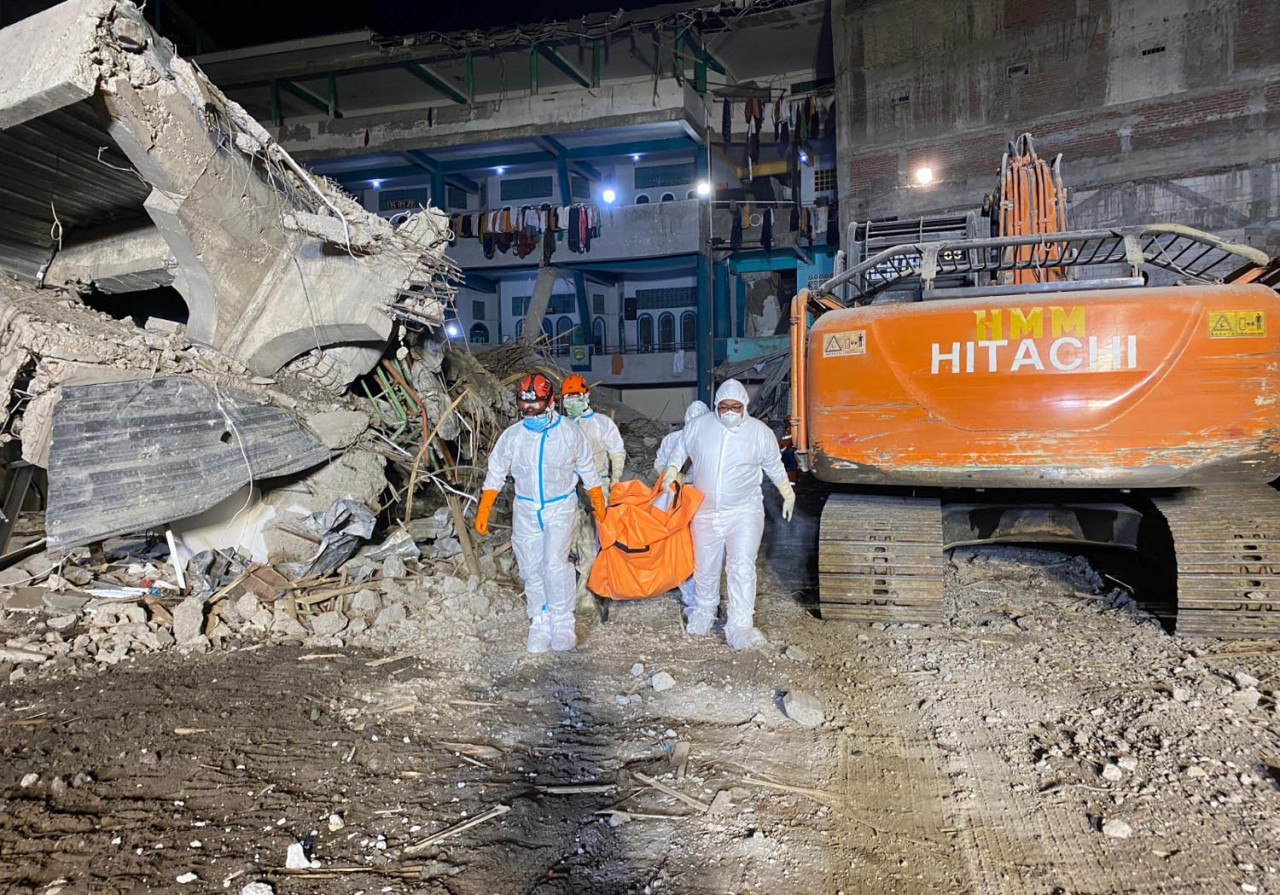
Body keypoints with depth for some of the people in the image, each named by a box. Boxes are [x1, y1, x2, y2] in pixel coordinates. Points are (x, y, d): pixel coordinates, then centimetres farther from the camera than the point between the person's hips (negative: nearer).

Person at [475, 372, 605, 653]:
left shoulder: (569, 434, -5)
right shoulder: (512, 436, -3)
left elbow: (588, 470, 8)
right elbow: (495, 474, 4)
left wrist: (598, 503, 15)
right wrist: (483, 511, 0)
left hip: (560, 507, -2)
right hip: (526, 510, 3)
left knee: (555, 563, -16)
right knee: (531, 569, 3)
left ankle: (563, 623, -4)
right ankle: (540, 623, 13)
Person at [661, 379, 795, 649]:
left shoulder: (760, 432, -5)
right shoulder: (698, 426, -3)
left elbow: (774, 466, 9)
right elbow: (681, 451, 15)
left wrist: (788, 494, 13)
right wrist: (669, 476, 7)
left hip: (744, 512, -2)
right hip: (706, 512, 2)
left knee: (742, 569, -11)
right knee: (705, 567, 14)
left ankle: (740, 628, -7)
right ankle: (704, 612, 38)